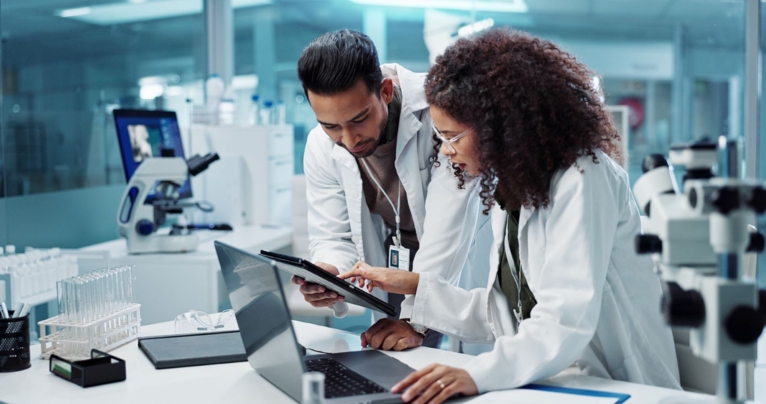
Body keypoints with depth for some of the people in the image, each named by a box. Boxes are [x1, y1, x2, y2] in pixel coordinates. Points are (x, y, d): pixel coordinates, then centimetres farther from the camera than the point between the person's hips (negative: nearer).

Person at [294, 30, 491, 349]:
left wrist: (416, 317, -36)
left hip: (472, 255, -3)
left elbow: (448, 228, -32)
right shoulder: (321, 147, -13)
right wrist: (328, 275, -31)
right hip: (400, 265, 4)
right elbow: (334, 238, -7)